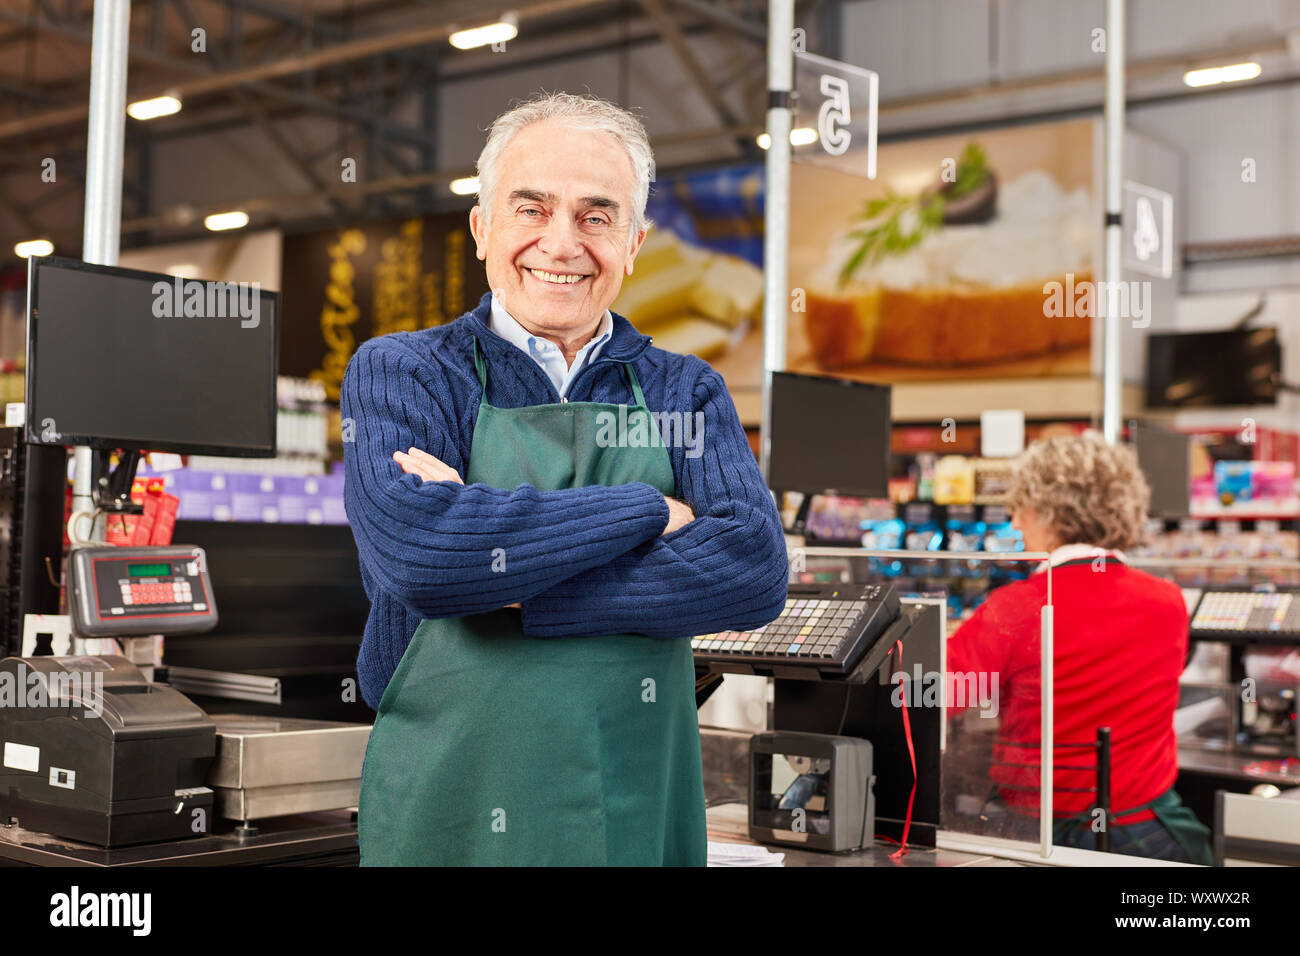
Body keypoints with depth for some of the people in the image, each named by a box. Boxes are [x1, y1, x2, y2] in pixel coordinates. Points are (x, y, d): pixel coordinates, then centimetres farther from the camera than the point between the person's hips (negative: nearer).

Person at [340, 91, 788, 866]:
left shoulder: (687, 393, 5)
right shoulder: (398, 373, -1)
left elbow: (756, 572, -12)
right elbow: (411, 547, -21)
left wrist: (511, 596, -19)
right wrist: (648, 510, -15)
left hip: (642, 823, 2)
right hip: (447, 820, -2)